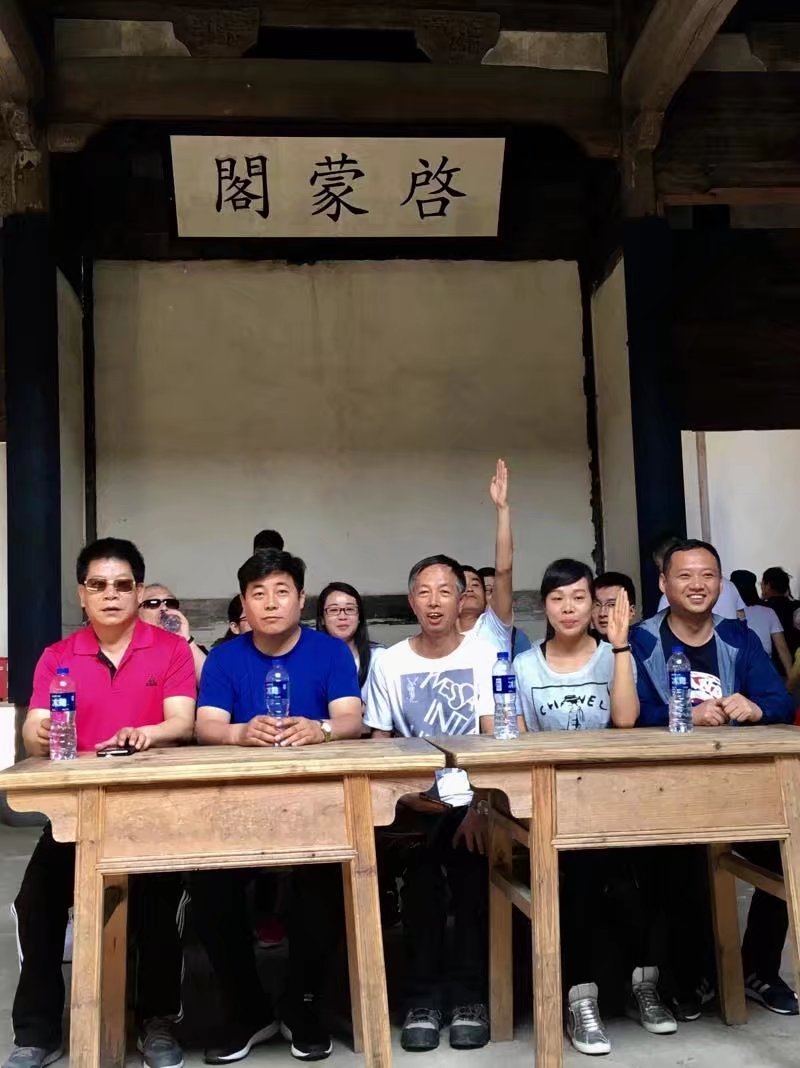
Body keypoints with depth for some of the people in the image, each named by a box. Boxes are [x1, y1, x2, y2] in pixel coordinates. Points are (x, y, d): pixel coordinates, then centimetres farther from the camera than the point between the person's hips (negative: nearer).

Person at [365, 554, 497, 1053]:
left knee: (471, 861, -27)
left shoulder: (484, 657, -2)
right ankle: (423, 997, -11)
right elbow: (379, 745, 5)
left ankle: (472, 996, -10)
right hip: (414, 798, 1)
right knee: (421, 868, -27)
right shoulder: (389, 663, 2)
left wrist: (480, 808, -21)